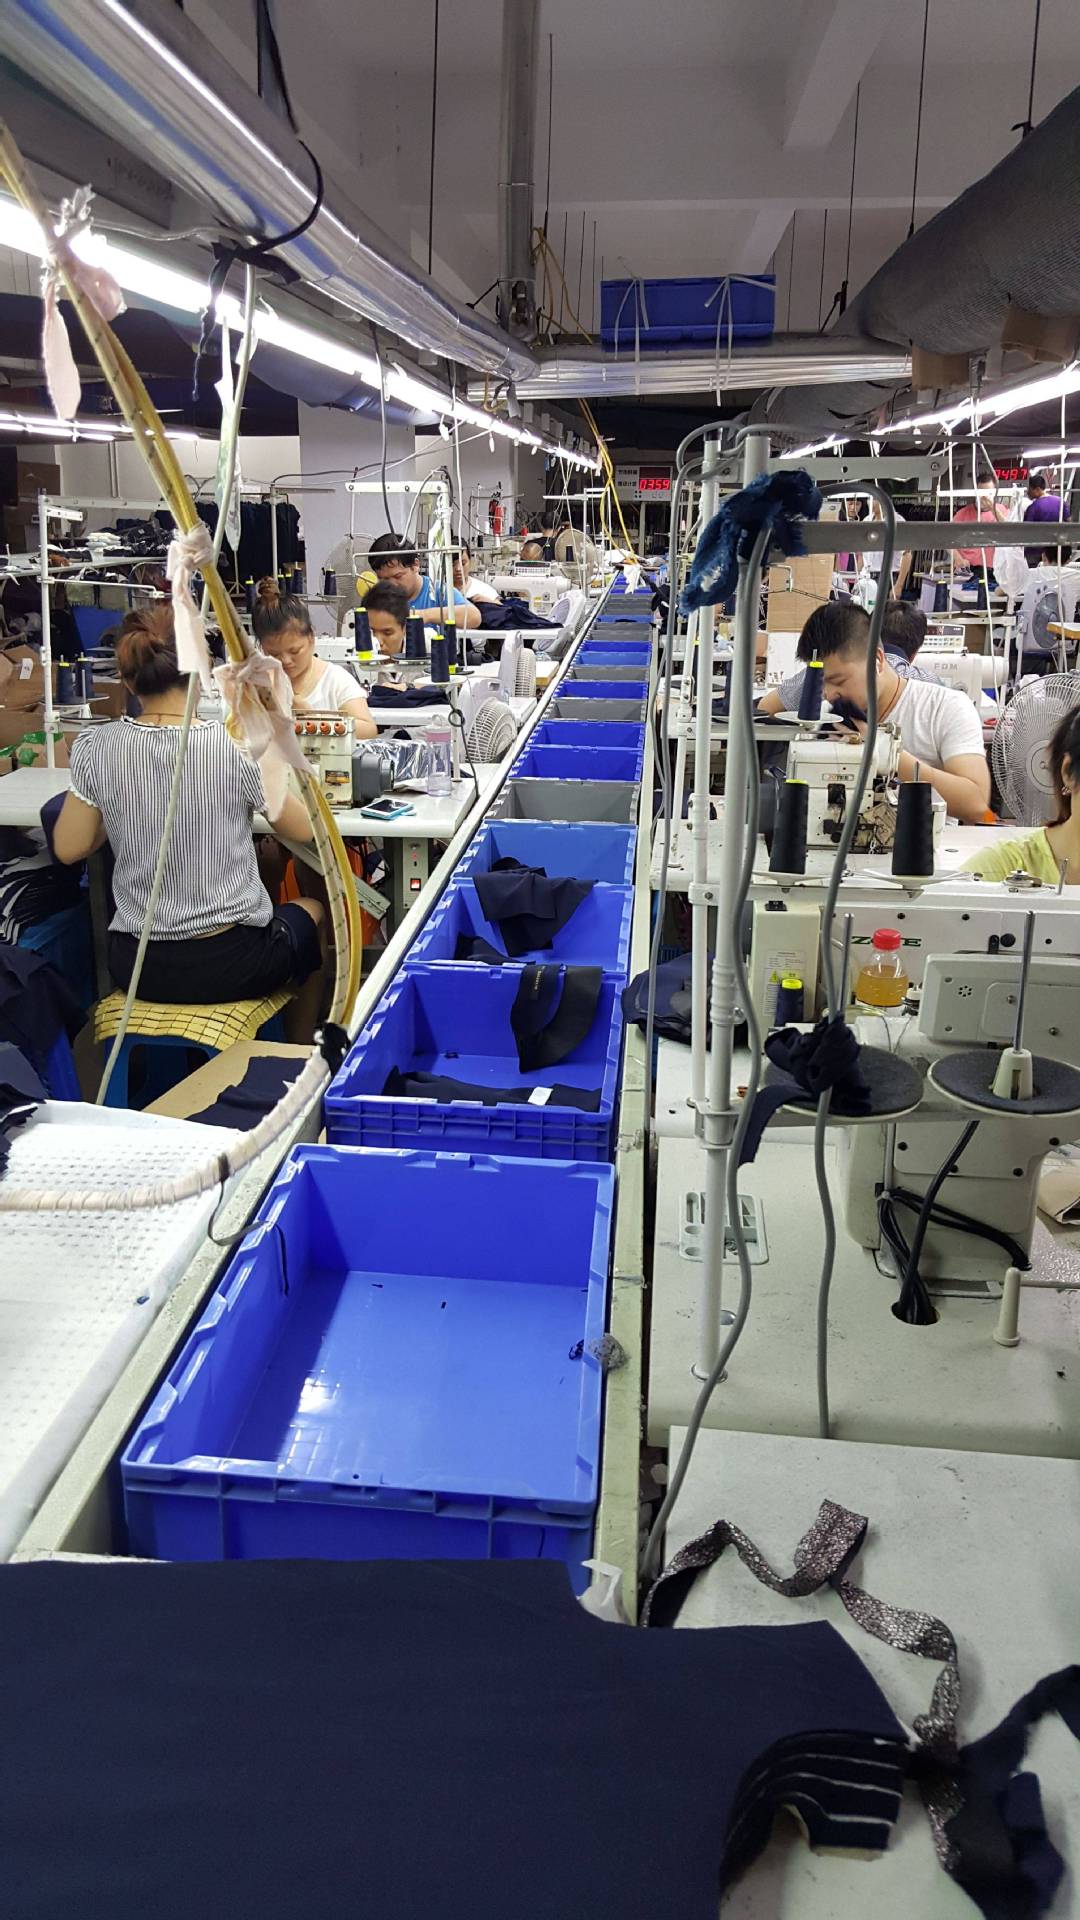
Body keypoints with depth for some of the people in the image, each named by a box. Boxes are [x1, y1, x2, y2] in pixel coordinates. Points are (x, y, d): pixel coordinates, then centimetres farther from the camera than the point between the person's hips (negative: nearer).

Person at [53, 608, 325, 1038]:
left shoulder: (95, 748, -10)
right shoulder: (239, 744, -17)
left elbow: (69, 850, 0)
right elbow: (302, 829, -3)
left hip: (137, 968, 3)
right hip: (232, 964, -3)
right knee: (312, 912, 31)